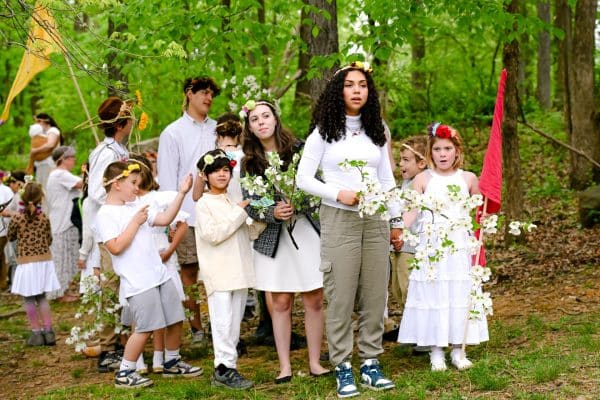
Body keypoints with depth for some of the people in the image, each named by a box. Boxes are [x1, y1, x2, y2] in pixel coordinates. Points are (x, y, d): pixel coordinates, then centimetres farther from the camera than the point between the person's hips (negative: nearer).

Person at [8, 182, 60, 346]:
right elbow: (49, 240, 6)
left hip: (26, 263, -3)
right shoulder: (44, 218, -3)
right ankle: (48, 331, 14)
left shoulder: (17, 218, -11)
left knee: (29, 299, 8)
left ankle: (37, 333, 8)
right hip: (45, 261, 3)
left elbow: (10, 237, 5)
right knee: (42, 297, 17)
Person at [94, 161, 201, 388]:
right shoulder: (106, 214, -11)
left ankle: (172, 363, 32)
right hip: (137, 283, -8)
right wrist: (135, 222, -16)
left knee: (175, 319, 13)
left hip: (160, 275, 8)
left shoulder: (136, 206, 12)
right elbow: (115, 247, -21)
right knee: (145, 328, -8)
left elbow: (165, 219, 13)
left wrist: (181, 193, 8)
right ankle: (124, 374, 6)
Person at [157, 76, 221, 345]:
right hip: (188, 215, -2)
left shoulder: (217, 129, 12)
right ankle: (196, 327, 13)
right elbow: (167, 180, 1)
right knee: (189, 270, 3)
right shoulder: (173, 134, 4)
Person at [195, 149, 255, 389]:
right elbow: (213, 235, -16)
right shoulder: (204, 204, -4)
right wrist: (238, 213, -13)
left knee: (235, 321, 8)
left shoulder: (235, 202, 15)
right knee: (222, 321, -8)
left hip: (239, 271, 7)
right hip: (218, 273, -7)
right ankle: (224, 369, -6)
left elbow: (248, 233, 18)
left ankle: (225, 366, 13)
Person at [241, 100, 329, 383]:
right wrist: (273, 213, -19)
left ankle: (315, 362, 14)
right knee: (280, 303, 4)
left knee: (314, 300, 2)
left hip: (306, 230, -1)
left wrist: (297, 206, -20)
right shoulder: (249, 162, 2)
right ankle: (284, 366, 12)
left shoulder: (298, 149, -1)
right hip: (273, 236, 1)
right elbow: (249, 205, -1)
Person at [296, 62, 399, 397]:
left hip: (375, 221, 4)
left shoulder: (377, 130, 12)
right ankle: (343, 368, 6)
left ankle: (371, 363, 16)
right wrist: (338, 194, -15)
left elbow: (387, 178, 16)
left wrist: (396, 220, 14)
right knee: (341, 297, -2)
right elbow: (304, 178, -3)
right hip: (339, 219, -4)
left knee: (375, 295, 6)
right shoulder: (324, 131, 0)